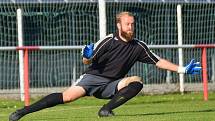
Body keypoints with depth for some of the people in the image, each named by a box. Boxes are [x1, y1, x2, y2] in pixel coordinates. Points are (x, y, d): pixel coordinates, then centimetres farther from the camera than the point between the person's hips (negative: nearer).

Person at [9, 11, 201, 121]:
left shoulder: (138, 47, 3)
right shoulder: (109, 41, -8)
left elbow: (159, 61, 8)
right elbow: (87, 61, -6)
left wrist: (183, 69, 2)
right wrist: (87, 56, -31)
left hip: (112, 85, 4)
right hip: (93, 77, -4)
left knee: (137, 81, -22)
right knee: (68, 96, -27)